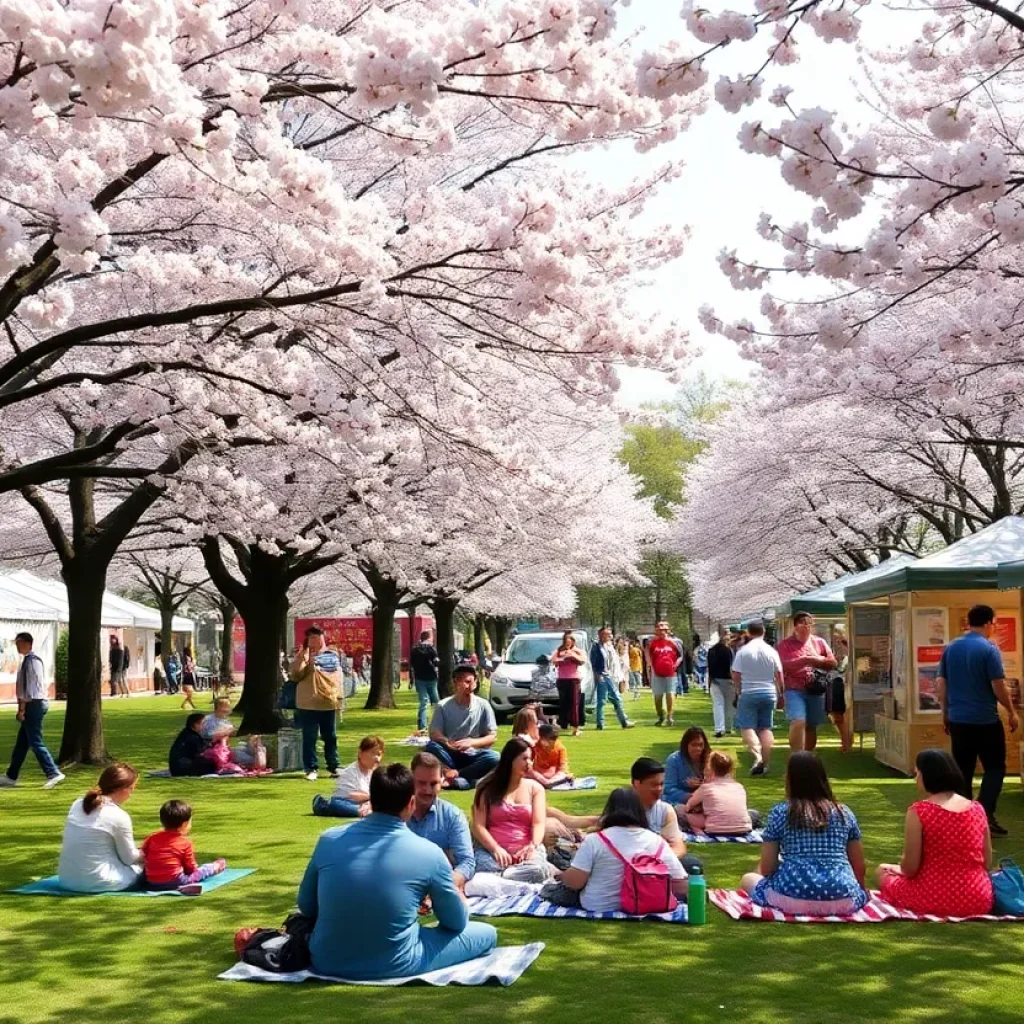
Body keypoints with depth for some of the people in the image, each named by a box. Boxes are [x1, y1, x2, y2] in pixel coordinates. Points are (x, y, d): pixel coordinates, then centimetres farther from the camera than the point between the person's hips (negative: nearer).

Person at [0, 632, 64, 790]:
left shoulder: (32, 661, -16)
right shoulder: (28, 660, 13)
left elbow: (31, 687, -20)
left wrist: (22, 708, -18)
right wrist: (23, 707, 17)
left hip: (33, 704, -10)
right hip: (32, 705, 10)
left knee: (35, 742, -8)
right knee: (21, 742, 15)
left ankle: (53, 774, -7)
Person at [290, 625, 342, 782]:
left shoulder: (333, 655, 11)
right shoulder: (303, 656, 0)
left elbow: (338, 677, 16)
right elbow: (295, 676, -13)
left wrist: (339, 696, 12)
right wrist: (301, 657, -23)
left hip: (329, 703, 4)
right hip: (309, 704, -3)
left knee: (331, 737, 10)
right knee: (310, 738, -2)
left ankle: (333, 767, 19)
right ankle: (311, 769, 5)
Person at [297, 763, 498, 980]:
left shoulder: (329, 840, -6)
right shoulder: (428, 853, -14)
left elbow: (306, 908, 8)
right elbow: (457, 923, 0)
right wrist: (456, 892, 22)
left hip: (326, 962, 3)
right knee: (487, 933, 12)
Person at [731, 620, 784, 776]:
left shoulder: (743, 651, -8)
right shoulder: (771, 651, -1)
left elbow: (735, 675, -5)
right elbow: (779, 675, 3)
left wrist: (739, 690, 13)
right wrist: (780, 693, 17)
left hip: (748, 693, -3)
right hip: (769, 693, 3)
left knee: (747, 727, 1)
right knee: (766, 728, 10)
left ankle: (757, 756, -21)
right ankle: (766, 763, 8)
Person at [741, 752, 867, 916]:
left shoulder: (779, 813, 1)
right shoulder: (844, 813, 9)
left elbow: (767, 868, 3)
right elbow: (859, 866, 14)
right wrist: (859, 892, 35)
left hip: (792, 897, -3)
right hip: (843, 900, 4)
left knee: (748, 879, 25)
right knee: (862, 892, 39)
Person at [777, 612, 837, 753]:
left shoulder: (819, 642, 11)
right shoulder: (785, 644, -1)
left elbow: (832, 662, 10)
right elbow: (783, 666, -14)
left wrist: (817, 660, -7)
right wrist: (804, 660, -20)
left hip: (815, 691, 4)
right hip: (794, 690, -4)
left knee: (811, 727, 11)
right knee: (798, 723, -20)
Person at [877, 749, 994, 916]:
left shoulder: (919, 811, -14)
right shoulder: (977, 809, 1)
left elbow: (910, 867, -13)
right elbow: (987, 863, 8)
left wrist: (899, 868, 10)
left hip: (934, 900, -5)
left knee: (883, 872, 23)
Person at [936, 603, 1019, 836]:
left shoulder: (950, 648, 6)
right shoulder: (989, 649, -12)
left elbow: (941, 683, 9)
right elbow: (998, 686, -13)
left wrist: (946, 712, 18)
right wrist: (1011, 712, 0)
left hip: (958, 719, 5)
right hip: (985, 720, -5)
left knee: (962, 770, 11)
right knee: (995, 767, 6)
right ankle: (985, 815, -5)